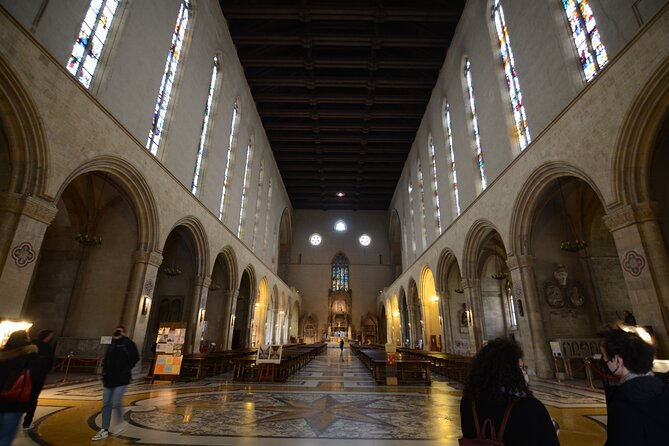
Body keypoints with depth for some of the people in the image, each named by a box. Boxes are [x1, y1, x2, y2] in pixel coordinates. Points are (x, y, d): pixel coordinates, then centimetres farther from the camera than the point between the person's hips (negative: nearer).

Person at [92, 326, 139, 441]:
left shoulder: (128, 344, -7)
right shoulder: (111, 345, 13)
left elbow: (135, 358, -14)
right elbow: (106, 360, 20)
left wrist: (125, 371, -15)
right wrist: (105, 372, 7)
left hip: (121, 379, -6)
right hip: (109, 379, 6)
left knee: (116, 403, -10)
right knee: (106, 404, 9)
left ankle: (121, 423, 16)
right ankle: (104, 430, 20)